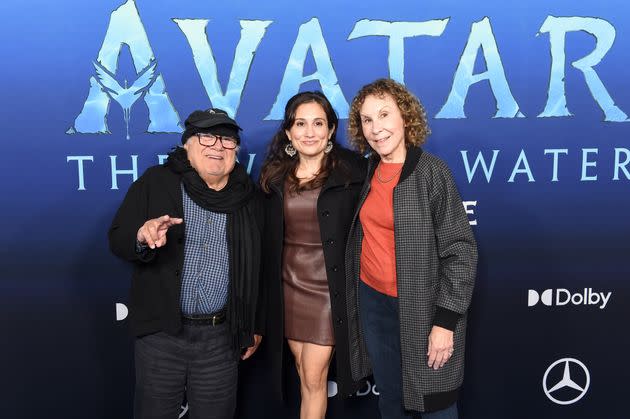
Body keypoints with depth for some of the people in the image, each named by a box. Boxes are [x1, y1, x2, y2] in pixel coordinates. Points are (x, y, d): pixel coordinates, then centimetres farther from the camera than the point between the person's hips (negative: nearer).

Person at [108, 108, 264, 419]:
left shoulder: (249, 198, 5)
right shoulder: (156, 184, 0)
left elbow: (258, 269, 11)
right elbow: (117, 240, -4)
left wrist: (256, 326, 13)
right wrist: (141, 236, -27)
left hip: (221, 338, 2)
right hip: (161, 332, -1)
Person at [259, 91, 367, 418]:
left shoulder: (354, 171, -9)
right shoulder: (274, 175, 4)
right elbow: (267, 239, 10)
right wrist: (266, 292, 9)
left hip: (328, 288, -4)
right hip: (288, 287, 4)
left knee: (314, 378, 1)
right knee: (304, 374, 16)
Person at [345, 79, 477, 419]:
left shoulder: (431, 171, -14)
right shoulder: (369, 170, 5)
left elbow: (460, 250, -14)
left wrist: (445, 321, -17)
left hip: (421, 306, -5)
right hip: (372, 301, 6)